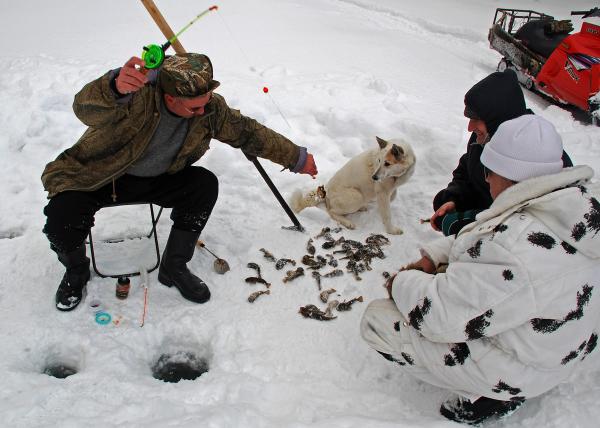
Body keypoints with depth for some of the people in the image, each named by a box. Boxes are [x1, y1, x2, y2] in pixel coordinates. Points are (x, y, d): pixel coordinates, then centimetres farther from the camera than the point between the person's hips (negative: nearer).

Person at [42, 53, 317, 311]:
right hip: (95, 178, -3)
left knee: (205, 184, -20)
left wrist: (297, 158, -2)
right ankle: (76, 270, 11)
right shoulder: (139, 93, -33)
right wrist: (116, 87, -73)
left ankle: (174, 267, -2)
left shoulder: (210, 107, -16)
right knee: (61, 224, -27)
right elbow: (86, 109, -50)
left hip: (155, 178, 4)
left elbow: (248, 132, -5)